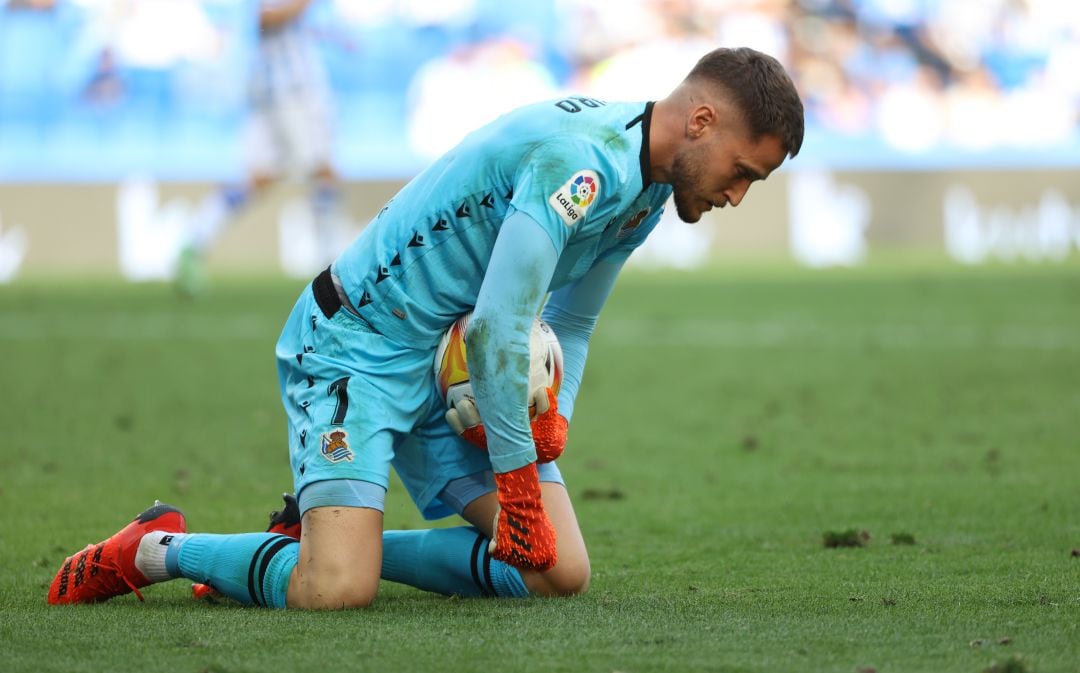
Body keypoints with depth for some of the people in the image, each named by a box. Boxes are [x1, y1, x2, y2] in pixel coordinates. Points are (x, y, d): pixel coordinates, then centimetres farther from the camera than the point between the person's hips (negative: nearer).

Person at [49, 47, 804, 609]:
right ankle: (159, 549, 2)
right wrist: (517, 473, -17)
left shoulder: (645, 189, 7)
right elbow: (498, 326, -26)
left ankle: (334, 536, 10)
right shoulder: (579, 161, -25)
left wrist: (554, 415, 1)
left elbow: (570, 325, 20)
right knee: (338, 593, -25)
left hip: (448, 369, 10)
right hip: (356, 349, -10)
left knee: (562, 573, -2)